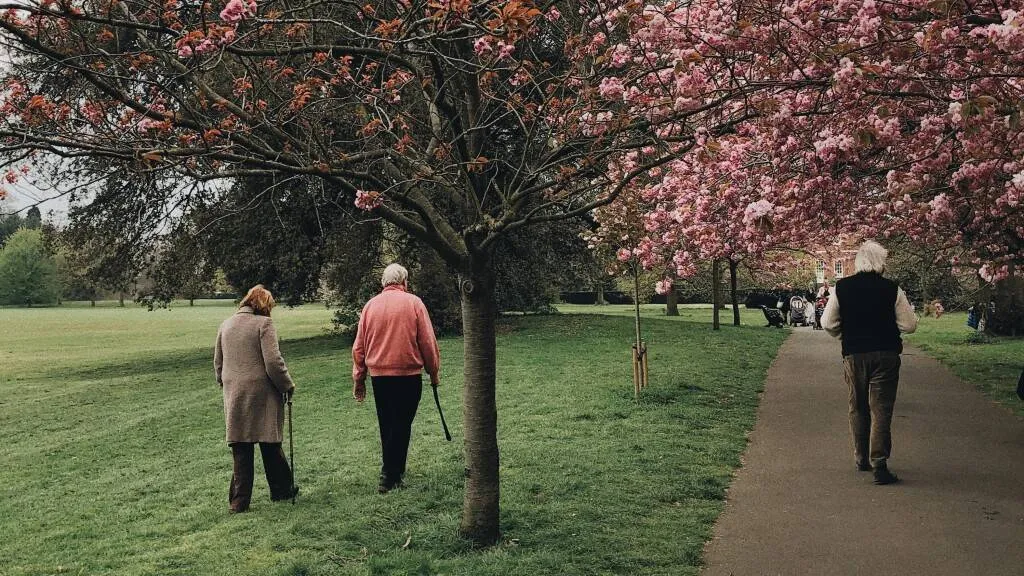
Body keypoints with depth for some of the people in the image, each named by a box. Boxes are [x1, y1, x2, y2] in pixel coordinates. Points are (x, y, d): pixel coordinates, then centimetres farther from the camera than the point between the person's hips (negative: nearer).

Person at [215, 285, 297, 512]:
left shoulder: (226, 325, 11)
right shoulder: (263, 323, -8)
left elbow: (218, 362, 18)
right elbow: (273, 362, -14)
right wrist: (288, 385, -2)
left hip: (234, 395, 5)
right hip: (261, 393, -5)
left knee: (240, 449, 7)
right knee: (270, 444, 9)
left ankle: (239, 500, 7)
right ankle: (282, 489, 23)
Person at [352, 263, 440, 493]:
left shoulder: (370, 305, 5)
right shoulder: (413, 303, -5)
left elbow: (359, 346, 7)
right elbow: (428, 342, -5)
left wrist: (359, 380, 14)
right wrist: (434, 372, 6)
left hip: (378, 375, 4)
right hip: (408, 374, -4)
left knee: (386, 425, 16)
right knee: (401, 424, 1)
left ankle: (394, 470, 29)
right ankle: (389, 477, -1)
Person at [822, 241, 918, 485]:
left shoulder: (842, 287, -2)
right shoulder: (892, 289, -8)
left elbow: (828, 323, 0)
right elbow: (910, 325, -4)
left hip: (853, 355, 2)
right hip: (885, 355, -2)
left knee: (858, 408, 16)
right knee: (881, 410, -1)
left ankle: (861, 459, 27)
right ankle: (879, 464, -9)